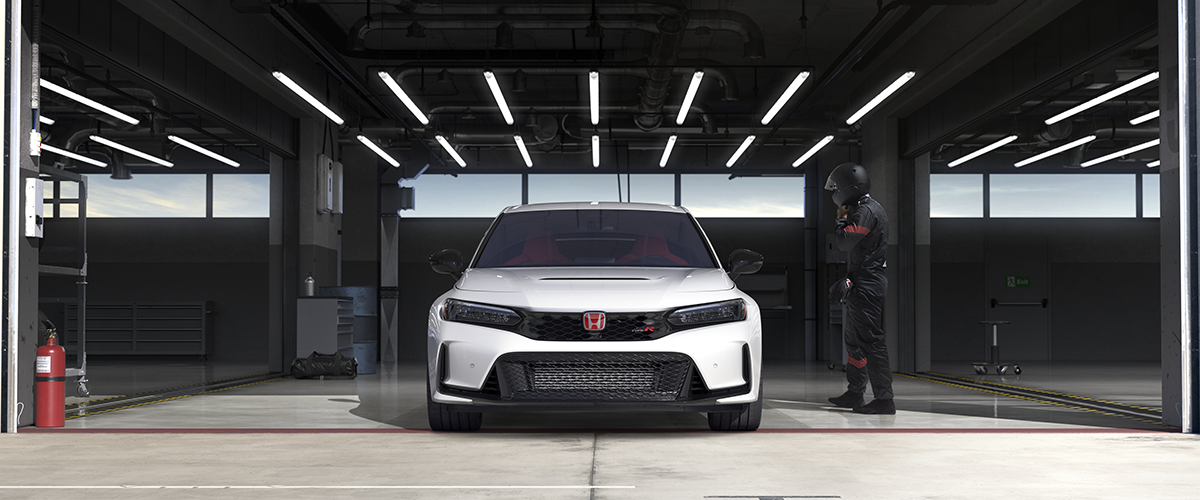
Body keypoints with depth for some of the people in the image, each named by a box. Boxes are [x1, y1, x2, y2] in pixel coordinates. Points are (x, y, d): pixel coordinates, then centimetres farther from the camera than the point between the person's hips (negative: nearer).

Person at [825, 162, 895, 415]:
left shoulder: (867, 211, -16)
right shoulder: (865, 209, 17)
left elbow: (844, 241, -20)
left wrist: (841, 219, -7)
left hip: (866, 287, -11)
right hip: (861, 285, 11)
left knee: (870, 341, -10)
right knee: (854, 339, 18)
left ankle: (884, 399, -9)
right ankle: (854, 393, 26)